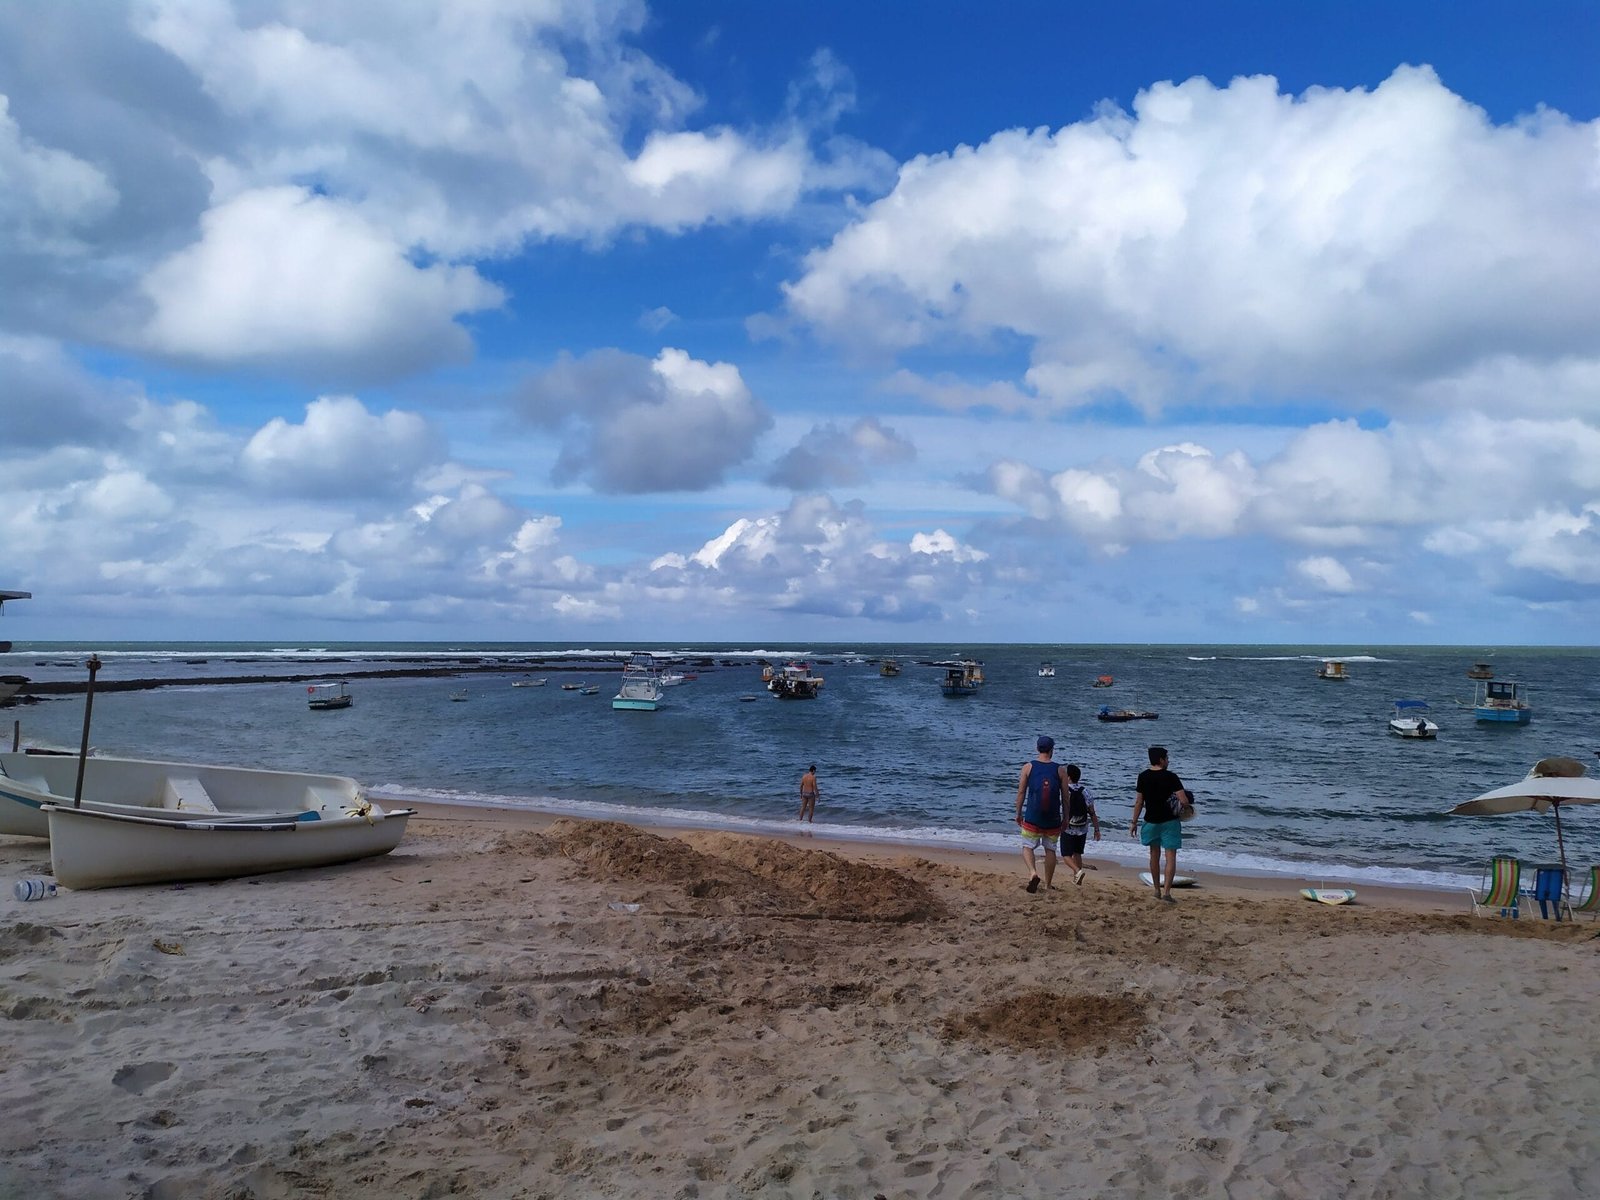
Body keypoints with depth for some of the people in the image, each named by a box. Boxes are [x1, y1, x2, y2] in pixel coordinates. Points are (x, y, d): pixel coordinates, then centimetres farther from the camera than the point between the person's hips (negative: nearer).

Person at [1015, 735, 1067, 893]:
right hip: (1053, 820, 1)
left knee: (1027, 847, 9)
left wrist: (1018, 813, 8)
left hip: (1032, 818, -1)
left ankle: (1033, 872, -17)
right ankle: (1047, 885, 17)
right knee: (1050, 850, 13)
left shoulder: (1028, 767, -3)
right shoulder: (1059, 770, -1)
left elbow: (1021, 792, -2)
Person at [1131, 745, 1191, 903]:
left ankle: (1157, 890, 24)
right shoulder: (1170, 777, -14)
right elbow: (1184, 801, -19)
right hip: (1169, 822, -4)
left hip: (1151, 821, 4)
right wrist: (1187, 806, 4)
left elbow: (1139, 802, 1)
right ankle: (1166, 891, -9)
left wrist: (1134, 823, 9)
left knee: (1154, 855, 17)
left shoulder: (1143, 777, -2)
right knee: (1171, 856, 0)